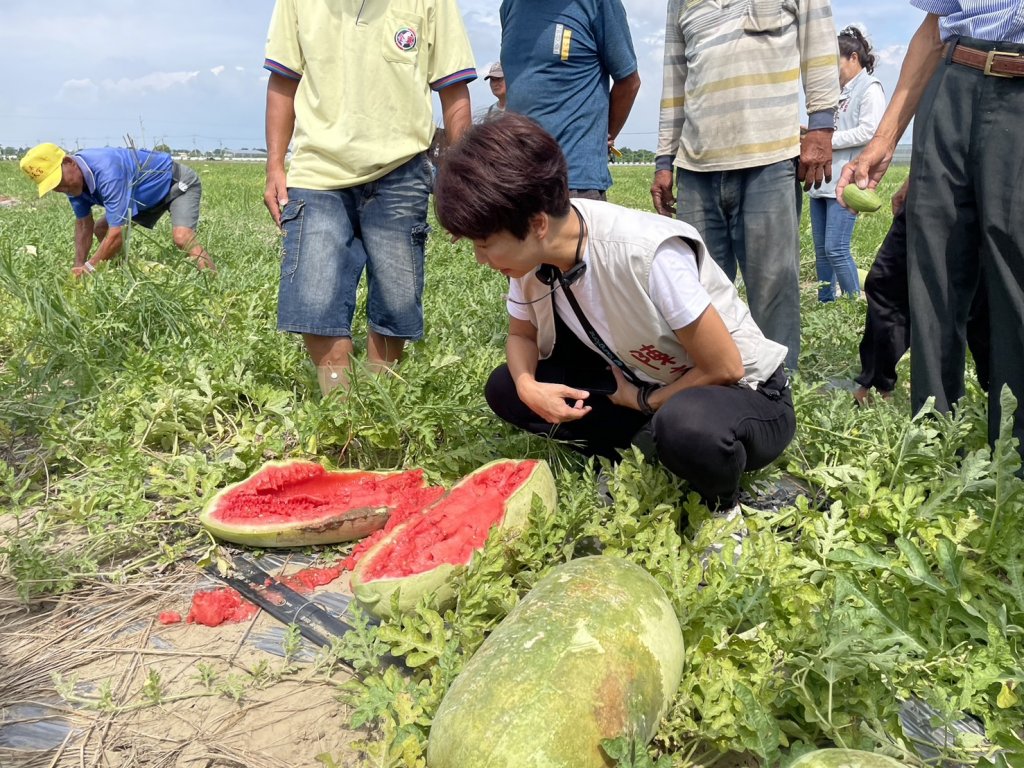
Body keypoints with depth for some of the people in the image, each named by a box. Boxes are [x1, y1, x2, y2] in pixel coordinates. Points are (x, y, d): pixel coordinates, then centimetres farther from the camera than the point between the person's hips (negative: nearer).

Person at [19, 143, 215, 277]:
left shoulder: (106, 171, -38)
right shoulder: (73, 177, -10)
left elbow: (117, 234, -39)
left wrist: (88, 268, -32)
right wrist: (78, 266, -8)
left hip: (179, 184, -9)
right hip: (148, 196, 9)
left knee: (182, 237, -34)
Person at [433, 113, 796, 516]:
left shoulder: (647, 255, -33)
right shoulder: (533, 254, -13)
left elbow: (724, 369, -24)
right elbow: (521, 334, 5)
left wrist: (643, 400, -11)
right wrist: (528, 387, -16)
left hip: (746, 393, -6)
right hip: (645, 381, 6)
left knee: (687, 426, -41)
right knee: (505, 388, -8)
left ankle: (722, 505, -7)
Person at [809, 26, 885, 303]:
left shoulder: (870, 88, -2)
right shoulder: (839, 92, 22)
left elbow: (869, 131, -14)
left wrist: (827, 140, -13)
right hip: (821, 180, 8)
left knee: (836, 249, -14)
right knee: (821, 250, 8)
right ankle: (825, 302, 16)